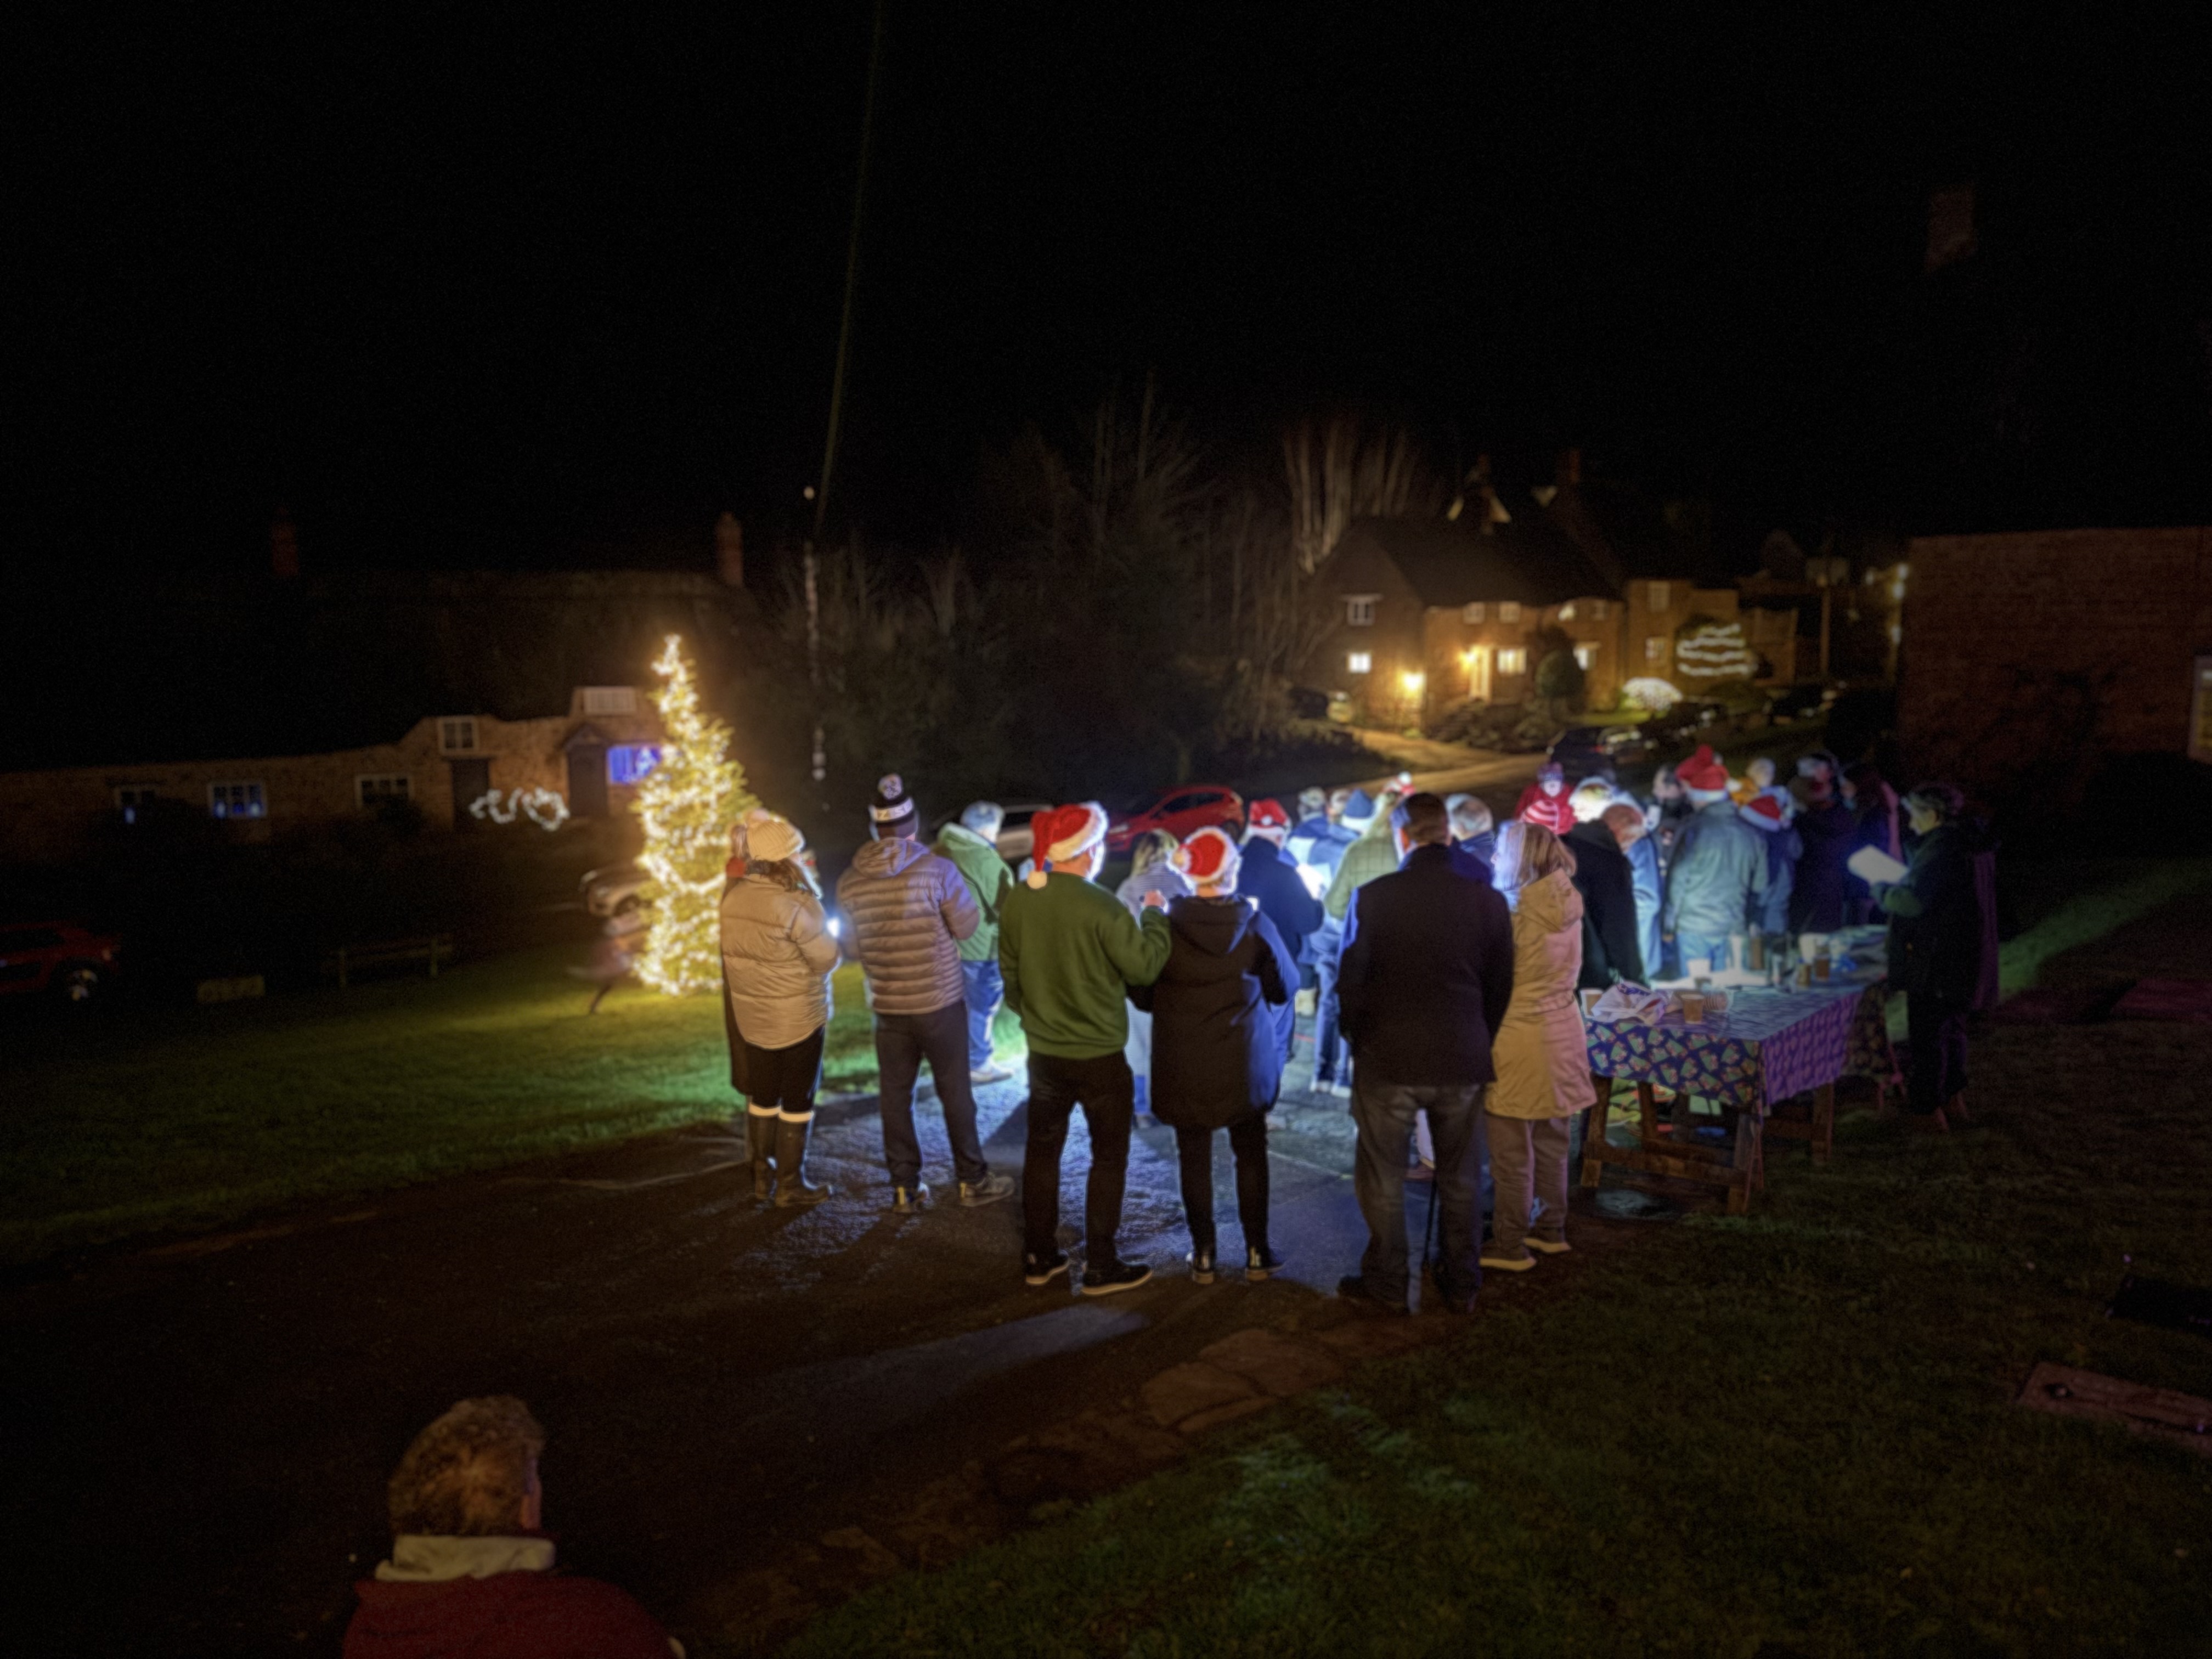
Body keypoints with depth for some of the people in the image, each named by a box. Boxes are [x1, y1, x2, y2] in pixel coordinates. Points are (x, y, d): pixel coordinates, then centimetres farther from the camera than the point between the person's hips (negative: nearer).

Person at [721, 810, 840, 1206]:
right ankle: (791, 1184, 17)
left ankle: (761, 1174, 31)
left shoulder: (733, 896, -6)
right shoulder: (798, 906, -25)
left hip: (750, 1016, 6)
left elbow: (737, 951, 3)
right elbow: (826, 960, -16)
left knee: (762, 1096, 20)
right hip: (798, 1020, -6)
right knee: (797, 1101, 8)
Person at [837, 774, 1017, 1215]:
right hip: (941, 1002, -2)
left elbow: (854, 946, 6)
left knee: (895, 1096, 11)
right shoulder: (938, 869, -16)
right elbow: (968, 925, -8)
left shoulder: (850, 881, -5)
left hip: (888, 1007, 2)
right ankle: (972, 1180, 20)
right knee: (955, 1091, 10)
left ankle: (906, 1189, 18)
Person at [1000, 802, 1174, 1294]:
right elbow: (1145, 965, -16)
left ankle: (1039, 1258, 26)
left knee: (1042, 1150, 17)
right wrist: (1156, 915, 0)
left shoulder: (1017, 901, -4)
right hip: (1099, 1056, -5)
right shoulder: (1099, 905, -23)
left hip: (1043, 1052, 6)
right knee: (1109, 1156, 9)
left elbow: (1011, 976, 7)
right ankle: (1101, 1267, 14)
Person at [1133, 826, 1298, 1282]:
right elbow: (1285, 987, -1)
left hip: (1184, 1066, 0)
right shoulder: (1256, 923, -11)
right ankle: (1257, 1253, 19)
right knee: (1251, 1155, 14)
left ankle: (1203, 1257, 16)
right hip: (1245, 1062, 0)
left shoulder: (1167, 925, -11)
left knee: (1195, 1160, 10)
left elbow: (1143, 996, -3)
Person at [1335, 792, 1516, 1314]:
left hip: (1389, 1060, -3)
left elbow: (1352, 980, -5)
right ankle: (1462, 1286, 26)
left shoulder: (1374, 897, -11)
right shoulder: (1488, 902, -3)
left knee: (1382, 1179, 11)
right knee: (1461, 1181, 16)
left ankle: (1386, 1284, 20)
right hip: (1463, 1062, 3)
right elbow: (1500, 987, 4)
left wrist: (1357, 1038, 11)